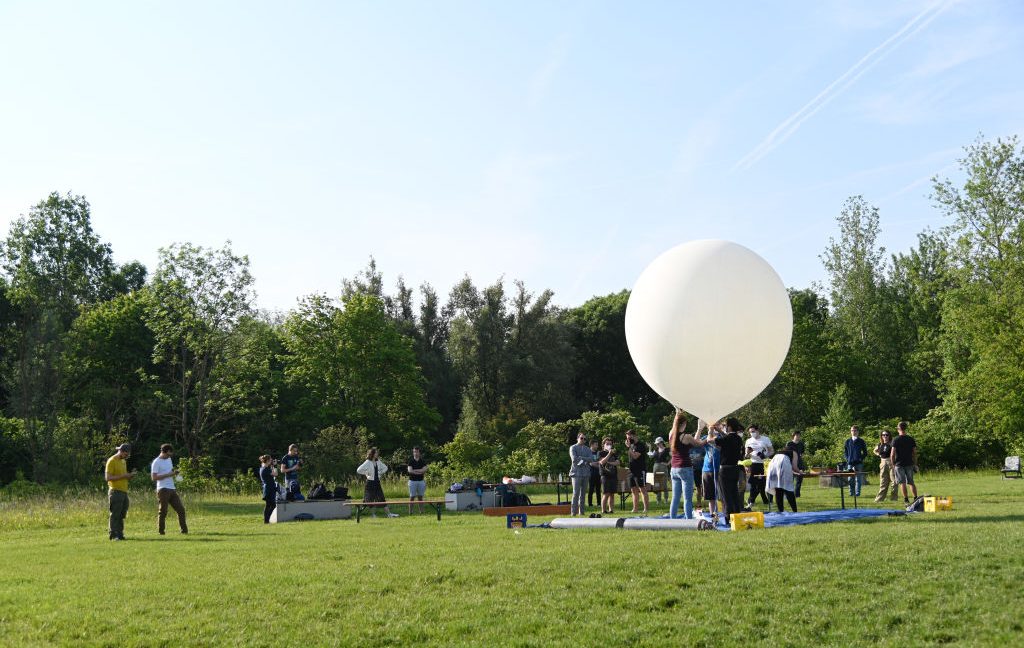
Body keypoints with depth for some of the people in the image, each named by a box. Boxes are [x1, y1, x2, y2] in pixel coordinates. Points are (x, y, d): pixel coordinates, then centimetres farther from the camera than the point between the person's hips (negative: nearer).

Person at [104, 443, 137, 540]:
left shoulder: (123, 461, 18)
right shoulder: (111, 461, -8)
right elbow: (108, 477, -14)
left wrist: (129, 475, 7)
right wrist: (123, 476, -18)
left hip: (124, 491, 8)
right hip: (116, 491, -8)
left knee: (122, 515, 7)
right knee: (115, 515, -5)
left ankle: (120, 534, 11)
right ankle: (113, 535, -3)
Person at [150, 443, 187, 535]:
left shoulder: (169, 459, 18)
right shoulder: (156, 462, -7)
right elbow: (153, 477, -14)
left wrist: (174, 473, 5)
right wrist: (168, 474, -18)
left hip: (172, 489, 7)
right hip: (163, 489, -7)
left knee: (181, 509, 2)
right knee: (163, 511, -5)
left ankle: (184, 530, 6)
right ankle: (160, 531, 4)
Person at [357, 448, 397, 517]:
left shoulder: (378, 462, 7)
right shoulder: (368, 462, -10)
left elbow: (385, 468, 23)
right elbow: (359, 470, -18)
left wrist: (380, 473, 8)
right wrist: (366, 474, -10)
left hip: (377, 482, 6)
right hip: (370, 483, -6)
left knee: (382, 498, 3)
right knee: (371, 500, 1)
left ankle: (388, 513, 0)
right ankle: (374, 514, 9)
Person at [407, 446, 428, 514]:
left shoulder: (422, 461, 7)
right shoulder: (411, 461, 1)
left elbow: (424, 470, -7)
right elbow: (410, 470, -12)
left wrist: (414, 470, -12)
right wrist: (420, 472, -12)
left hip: (421, 481, 2)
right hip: (412, 481, -2)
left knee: (420, 497, 6)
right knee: (412, 497, -3)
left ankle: (421, 511, 7)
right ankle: (410, 512, -2)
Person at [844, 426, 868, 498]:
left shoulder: (861, 441, 6)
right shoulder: (848, 441, 12)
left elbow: (865, 453, 8)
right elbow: (844, 452, 17)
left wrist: (861, 459, -4)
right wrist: (846, 459, 2)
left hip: (858, 463, -2)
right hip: (850, 463, 2)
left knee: (858, 479, -3)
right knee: (850, 479, 2)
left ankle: (857, 493, 1)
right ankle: (851, 493, 9)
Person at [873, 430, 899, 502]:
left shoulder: (891, 444, -5)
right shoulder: (880, 445, 12)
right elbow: (875, 450, 30)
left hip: (891, 462, -5)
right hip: (883, 463, 5)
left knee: (894, 480, -5)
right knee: (883, 481, 8)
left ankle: (893, 497, 0)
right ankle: (880, 498, 10)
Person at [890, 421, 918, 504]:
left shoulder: (896, 440, -8)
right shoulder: (911, 439, 3)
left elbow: (892, 454, -10)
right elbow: (915, 452, 5)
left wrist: (893, 464, 1)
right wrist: (915, 464, 13)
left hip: (899, 464, -4)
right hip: (909, 463, 4)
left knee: (902, 483, 0)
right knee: (911, 482, 13)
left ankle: (906, 500, -2)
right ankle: (916, 498, 11)